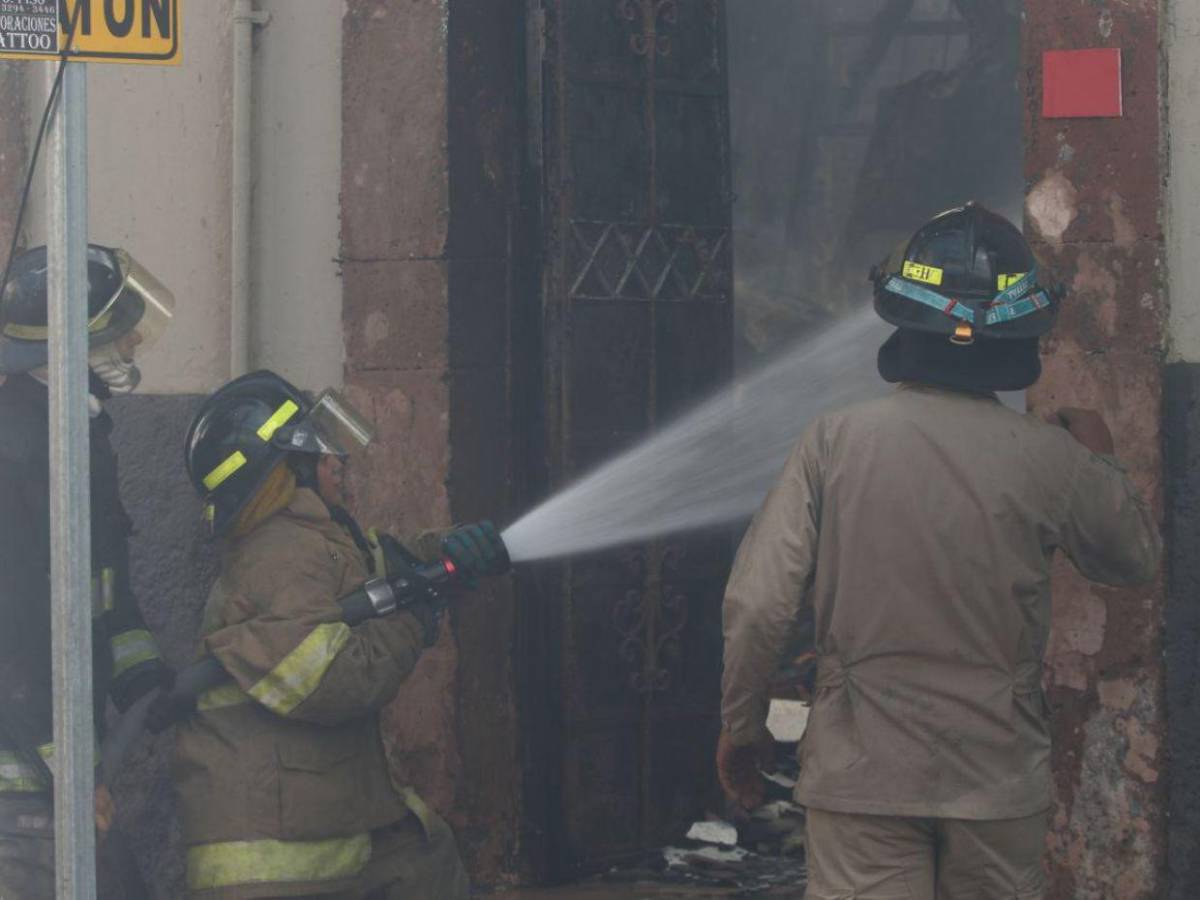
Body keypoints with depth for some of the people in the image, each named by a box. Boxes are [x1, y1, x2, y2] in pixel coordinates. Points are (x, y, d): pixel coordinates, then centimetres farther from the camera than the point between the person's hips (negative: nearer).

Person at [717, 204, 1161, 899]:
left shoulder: (837, 441, -8)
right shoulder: (1050, 457, -6)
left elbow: (759, 604, -11)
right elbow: (1137, 559, 12)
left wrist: (742, 725, 4)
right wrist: (1101, 459, 28)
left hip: (863, 770, -1)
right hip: (1000, 773, 1)